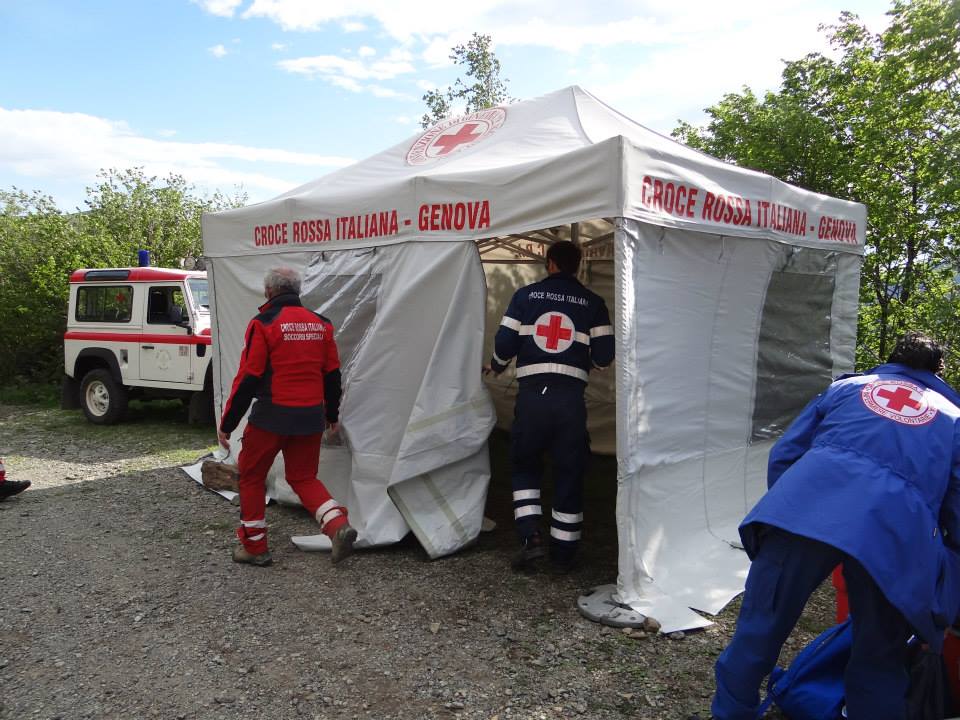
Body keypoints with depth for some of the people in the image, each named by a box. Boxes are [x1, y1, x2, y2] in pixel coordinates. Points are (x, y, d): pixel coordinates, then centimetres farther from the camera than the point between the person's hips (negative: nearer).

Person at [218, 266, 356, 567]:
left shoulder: (264, 324, -9)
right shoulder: (320, 324, 8)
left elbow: (248, 378, -11)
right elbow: (332, 373, 13)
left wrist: (227, 424, -4)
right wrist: (332, 415, 24)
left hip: (272, 417, -5)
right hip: (311, 418, 5)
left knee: (251, 476, 14)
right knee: (303, 477, 17)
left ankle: (254, 545, 21)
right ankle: (338, 525, -4)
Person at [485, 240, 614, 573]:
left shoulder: (525, 295, 5)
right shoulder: (592, 302, 5)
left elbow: (504, 343, 0)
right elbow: (604, 355, 1)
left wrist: (495, 367, 21)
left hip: (532, 393, 0)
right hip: (571, 398, 0)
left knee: (524, 464, 17)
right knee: (570, 473, 10)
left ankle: (530, 536, 3)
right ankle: (563, 554, 16)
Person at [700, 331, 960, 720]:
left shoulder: (846, 386, 29)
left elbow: (784, 454, 21)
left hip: (805, 508, 0)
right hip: (896, 528, 0)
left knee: (759, 627, 12)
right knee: (879, 662, 18)